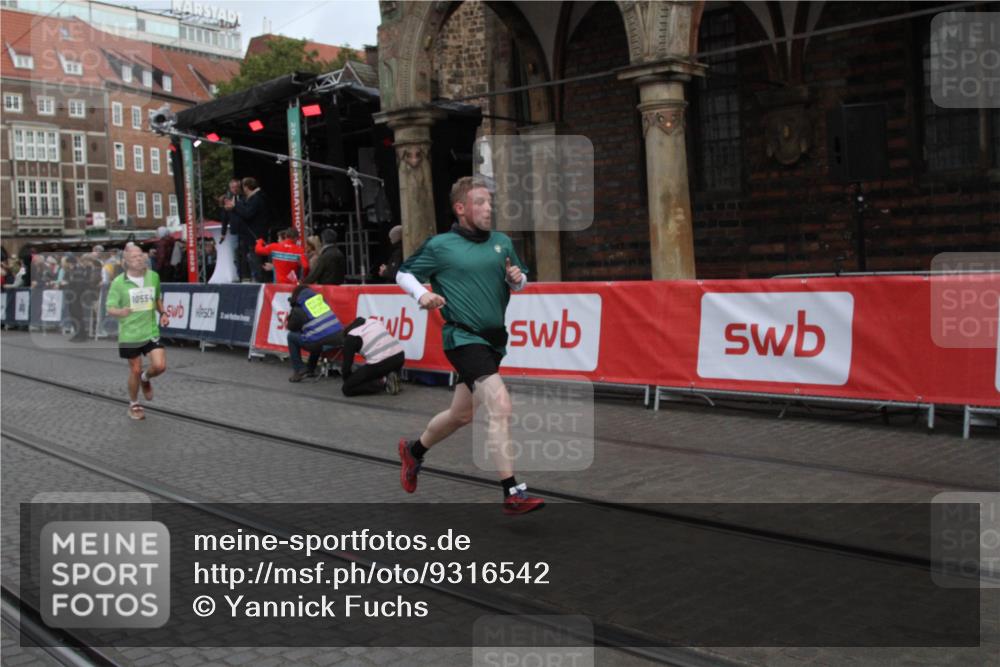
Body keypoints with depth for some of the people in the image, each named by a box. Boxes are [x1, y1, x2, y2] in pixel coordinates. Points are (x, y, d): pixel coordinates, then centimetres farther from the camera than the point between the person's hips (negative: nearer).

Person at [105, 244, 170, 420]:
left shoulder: (154, 276, 1)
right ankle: (133, 405, 30)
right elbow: (110, 308, -9)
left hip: (151, 331, 2)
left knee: (160, 366, -12)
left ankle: (145, 378, 25)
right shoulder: (118, 282, -10)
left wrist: (162, 313, 4)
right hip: (129, 334, -2)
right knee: (135, 371, 6)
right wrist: (120, 312, -31)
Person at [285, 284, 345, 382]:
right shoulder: (320, 298, 16)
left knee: (291, 336, 19)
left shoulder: (298, 310, 3)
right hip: (339, 338, 6)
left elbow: (291, 328, 16)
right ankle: (310, 369, 41)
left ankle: (300, 370, 14)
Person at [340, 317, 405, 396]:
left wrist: (346, 379, 27)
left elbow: (347, 363, 8)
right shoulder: (373, 321, 24)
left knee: (347, 389, 3)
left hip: (380, 363, -7)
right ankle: (389, 379, 12)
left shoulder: (351, 337, 7)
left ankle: (382, 383, -7)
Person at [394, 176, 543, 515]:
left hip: (494, 337, 7)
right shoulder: (440, 245, -5)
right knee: (500, 406, -22)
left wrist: (517, 278, -4)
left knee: (461, 415, 19)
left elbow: (519, 280, 19)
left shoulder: (502, 242, 8)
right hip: (463, 337, -6)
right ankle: (512, 493, -18)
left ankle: (414, 450, 46)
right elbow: (403, 273, 5)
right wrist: (421, 294, -14)